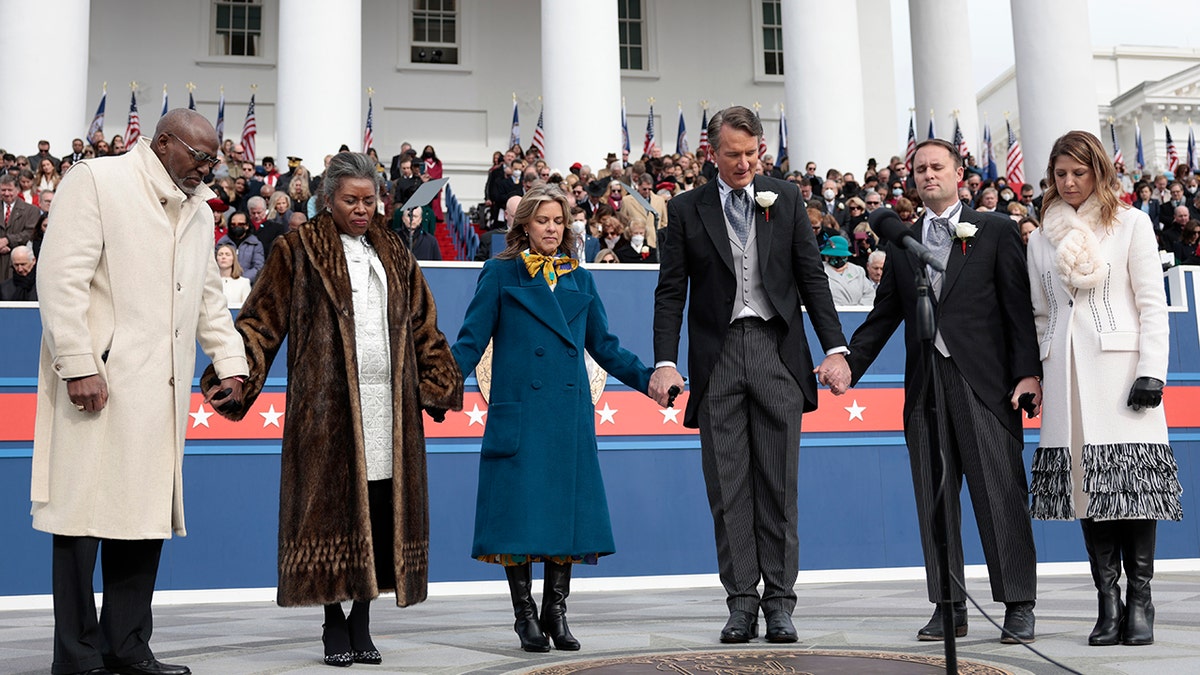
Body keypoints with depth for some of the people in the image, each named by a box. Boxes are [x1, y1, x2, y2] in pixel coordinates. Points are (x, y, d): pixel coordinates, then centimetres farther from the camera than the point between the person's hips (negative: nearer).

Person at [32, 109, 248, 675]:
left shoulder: (198, 211, 20)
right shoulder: (95, 182, -2)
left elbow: (209, 298, 27)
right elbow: (62, 278, -10)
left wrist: (230, 362, 16)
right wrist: (78, 366, -16)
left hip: (161, 390, 7)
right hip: (97, 383, -7)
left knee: (147, 515, 7)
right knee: (83, 514, -3)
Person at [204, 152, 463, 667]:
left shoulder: (393, 255, 18)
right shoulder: (299, 251, 6)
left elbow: (424, 329, 20)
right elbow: (260, 321, 0)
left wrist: (440, 386, 10)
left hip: (388, 406, 4)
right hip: (327, 407, -4)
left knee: (380, 510, 2)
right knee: (333, 508, -3)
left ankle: (362, 622, 13)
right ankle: (335, 625, 10)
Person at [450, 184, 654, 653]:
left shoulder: (580, 280, 15)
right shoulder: (500, 274, 5)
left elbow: (605, 347, 18)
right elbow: (472, 341, 0)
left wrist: (651, 378, 9)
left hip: (570, 415, 4)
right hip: (518, 412, -3)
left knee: (568, 510, 4)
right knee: (520, 513, -3)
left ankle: (555, 613, 16)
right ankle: (526, 617, 10)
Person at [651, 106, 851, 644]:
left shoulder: (786, 199, 9)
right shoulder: (686, 210, 6)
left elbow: (812, 277, 7)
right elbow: (671, 293, 3)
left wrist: (835, 348, -3)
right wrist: (665, 362, -9)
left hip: (777, 353, 0)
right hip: (717, 358, 0)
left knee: (779, 484, 2)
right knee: (728, 487, 2)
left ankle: (779, 600, 9)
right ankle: (741, 601, 10)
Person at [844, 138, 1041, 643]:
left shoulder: (995, 231, 7)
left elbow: (1020, 304, 1)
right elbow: (883, 316, 17)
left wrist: (1028, 372, -8)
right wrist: (846, 366, 7)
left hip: (983, 383, -4)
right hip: (925, 388, 4)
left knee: (1001, 495, -4)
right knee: (934, 502, 5)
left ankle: (1019, 606, 4)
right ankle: (949, 607, 12)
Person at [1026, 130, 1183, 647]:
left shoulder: (1131, 224, 7)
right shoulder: (1042, 238, 15)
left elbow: (1152, 303, 2)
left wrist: (1152, 371, -8)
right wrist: (1034, 374, 9)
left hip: (1120, 368, -3)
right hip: (1067, 375, 3)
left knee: (1132, 484, -8)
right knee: (1085, 485, 0)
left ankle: (1139, 604, 0)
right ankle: (1108, 601, 5)